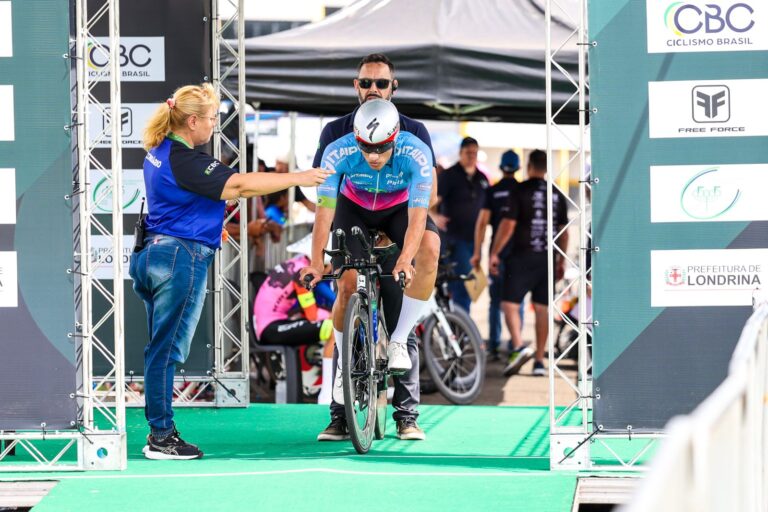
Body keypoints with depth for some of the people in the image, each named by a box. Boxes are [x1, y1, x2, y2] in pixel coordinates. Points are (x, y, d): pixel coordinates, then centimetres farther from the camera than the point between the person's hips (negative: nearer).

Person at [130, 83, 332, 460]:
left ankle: (159, 432, 16)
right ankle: (161, 437, -1)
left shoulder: (159, 153, 12)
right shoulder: (185, 160, -18)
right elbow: (239, 185, -22)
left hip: (152, 254, 10)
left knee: (160, 349, 12)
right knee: (167, 349, -5)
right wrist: (298, 178, -18)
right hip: (180, 258, -10)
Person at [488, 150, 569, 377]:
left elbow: (508, 225, -10)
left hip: (522, 256, -5)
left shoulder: (521, 191, -6)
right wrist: (561, 260, 22)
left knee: (510, 303, -2)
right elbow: (564, 231, 13)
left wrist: (495, 252, -3)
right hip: (547, 258, 5)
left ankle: (518, 346, -24)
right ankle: (539, 360, 8)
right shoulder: (557, 195, 10)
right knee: (542, 308, 8)